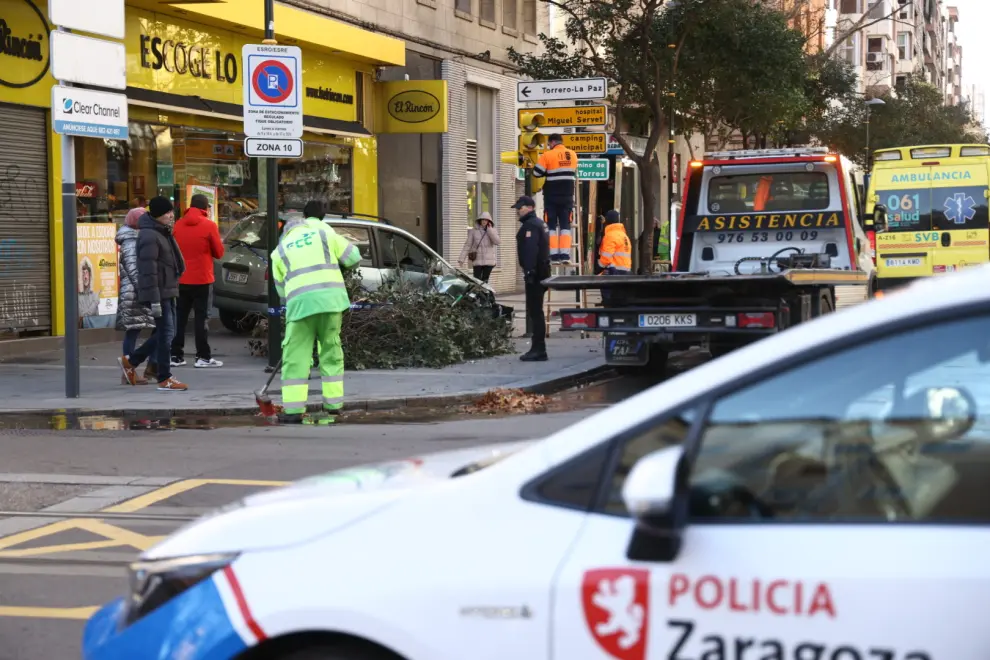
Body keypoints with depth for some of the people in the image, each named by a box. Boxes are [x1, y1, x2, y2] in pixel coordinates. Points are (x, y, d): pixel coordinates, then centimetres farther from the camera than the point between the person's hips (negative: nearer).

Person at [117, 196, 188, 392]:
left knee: (166, 333, 14)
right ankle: (164, 380, 1)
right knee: (166, 333, -6)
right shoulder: (149, 236, -17)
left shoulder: (163, 233, 16)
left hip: (167, 292, 10)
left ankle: (130, 361, 24)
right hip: (158, 293, -10)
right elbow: (149, 271, -22)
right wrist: (154, 300, -24)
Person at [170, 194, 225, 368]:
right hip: (202, 280, -4)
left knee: (179, 317, 9)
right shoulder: (209, 226, -8)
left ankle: (176, 355, 10)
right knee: (201, 318, -1)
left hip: (181, 279, 4)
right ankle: (203, 357, -2)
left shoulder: (178, 225, 4)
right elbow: (219, 252, -4)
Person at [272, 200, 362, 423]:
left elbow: (281, 286, 19)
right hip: (331, 298, 1)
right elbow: (353, 257, 13)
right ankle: (333, 404, 17)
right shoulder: (325, 232, 13)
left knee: (295, 356, 2)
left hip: (300, 302, 0)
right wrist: (336, 261, 33)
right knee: (332, 351, 14)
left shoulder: (281, 248, 18)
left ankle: (293, 410, -5)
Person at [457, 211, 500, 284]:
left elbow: (498, 242, -12)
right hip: (477, 260, -2)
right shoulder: (474, 231, 0)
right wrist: (461, 258, -5)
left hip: (489, 261, 2)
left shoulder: (492, 231, 4)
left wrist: (489, 229, -12)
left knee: (485, 281, 5)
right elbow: (467, 245, 1)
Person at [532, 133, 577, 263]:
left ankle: (554, 254, -4)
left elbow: (536, 173, -6)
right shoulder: (573, 155, 6)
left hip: (552, 196, -3)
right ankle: (565, 254, -3)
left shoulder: (547, 156, -9)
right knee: (565, 224, 6)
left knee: (552, 225, 3)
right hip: (567, 196, 3)